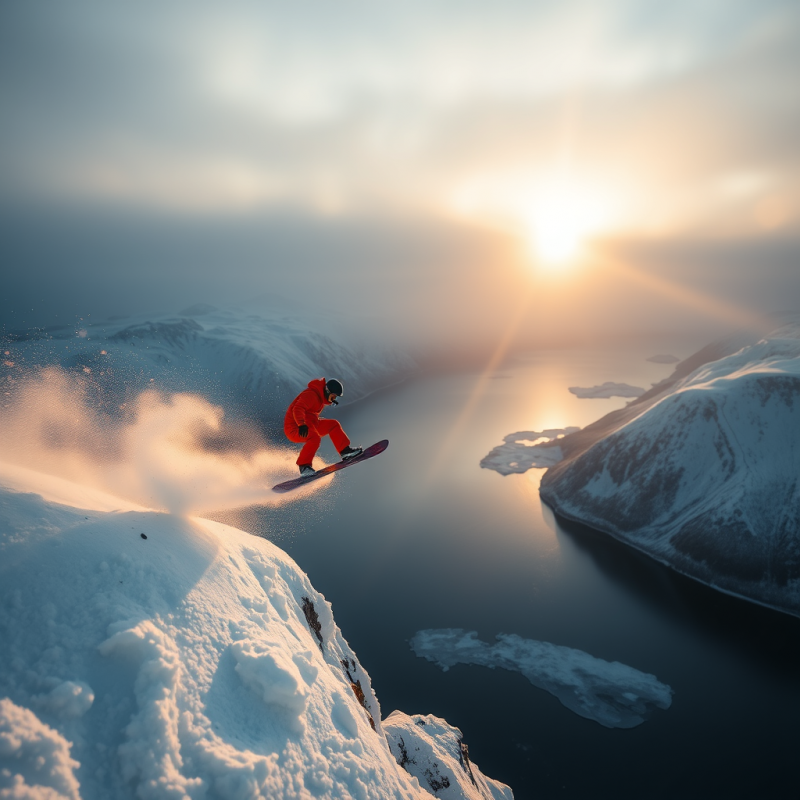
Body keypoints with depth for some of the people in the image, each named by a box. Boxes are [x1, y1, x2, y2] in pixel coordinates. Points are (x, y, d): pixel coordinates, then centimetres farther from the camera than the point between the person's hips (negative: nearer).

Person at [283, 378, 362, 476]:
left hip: (309, 425, 10)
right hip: (295, 428, -10)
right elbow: (298, 409, -34)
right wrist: (301, 425, -46)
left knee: (333, 425, 5)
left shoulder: (320, 395, 9)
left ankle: (345, 451, 5)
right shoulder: (311, 395, -22)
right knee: (315, 438, -36)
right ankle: (303, 466, -28)